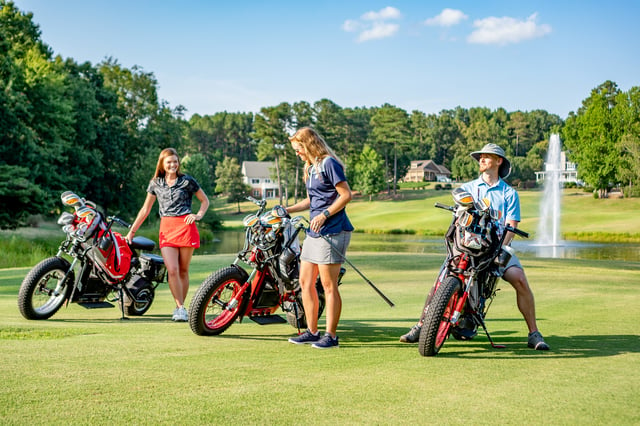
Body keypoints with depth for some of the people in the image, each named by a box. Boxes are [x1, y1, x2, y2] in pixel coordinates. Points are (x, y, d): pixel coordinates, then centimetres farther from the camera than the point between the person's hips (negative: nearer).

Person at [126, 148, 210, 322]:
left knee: (183, 270, 4)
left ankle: (180, 307, 16)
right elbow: (145, 209, 16)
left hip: (185, 227, -1)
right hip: (166, 229, 2)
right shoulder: (156, 183, 11)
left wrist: (198, 215, -6)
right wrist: (131, 231, 14)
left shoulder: (187, 181, 4)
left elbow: (205, 200, 12)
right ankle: (181, 308, -8)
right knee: (172, 270, -13)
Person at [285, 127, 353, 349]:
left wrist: (324, 215, -19)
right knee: (305, 281, 10)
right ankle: (312, 331, 18)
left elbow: (346, 195, -15)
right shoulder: (311, 168, 18)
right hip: (314, 232, 10)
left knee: (328, 285, -6)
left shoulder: (329, 163, -10)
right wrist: (287, 210, 16)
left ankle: (331, 335, 1)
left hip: (331, 231, -10)